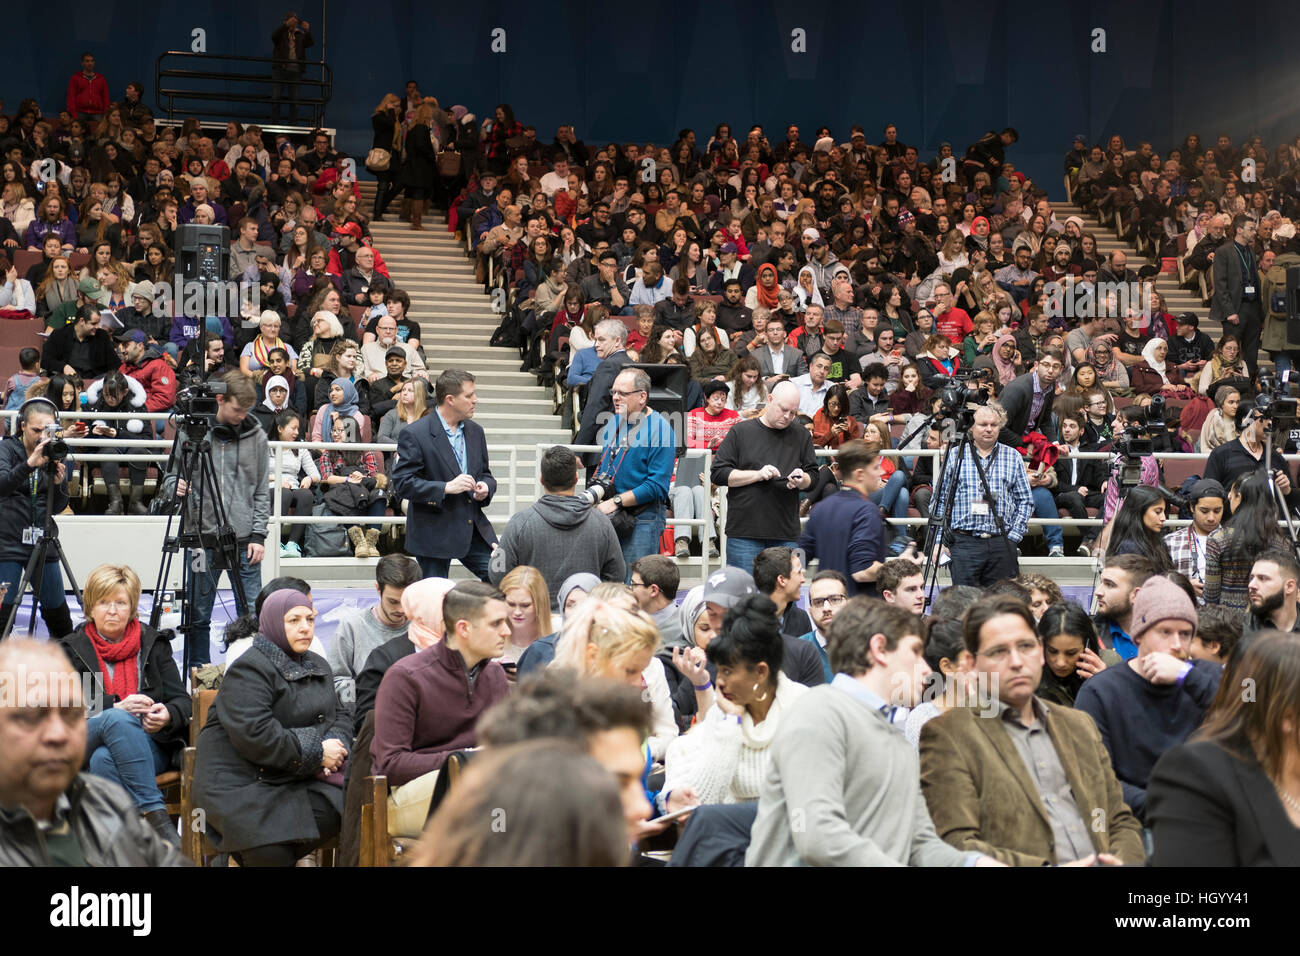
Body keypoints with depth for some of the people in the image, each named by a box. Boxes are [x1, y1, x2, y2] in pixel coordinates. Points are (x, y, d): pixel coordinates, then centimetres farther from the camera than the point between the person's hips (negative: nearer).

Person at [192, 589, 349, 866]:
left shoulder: (318, 665, 18)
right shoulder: (249, 670, -10)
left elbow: (340, 715, 20)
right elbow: (254, 735, -22)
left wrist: (335, 743, -5)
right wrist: (316, 753, -18)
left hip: (295, 778, 8)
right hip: (243, 782, -8)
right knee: (270, 852, -32)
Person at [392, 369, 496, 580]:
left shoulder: (475, 431, 10)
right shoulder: (414, 434, -10)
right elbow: (402, 483, -15)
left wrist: (485, 487, -4)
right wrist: (446, 487, -22)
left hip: (474, 529, 6)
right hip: (433, 535, -6)